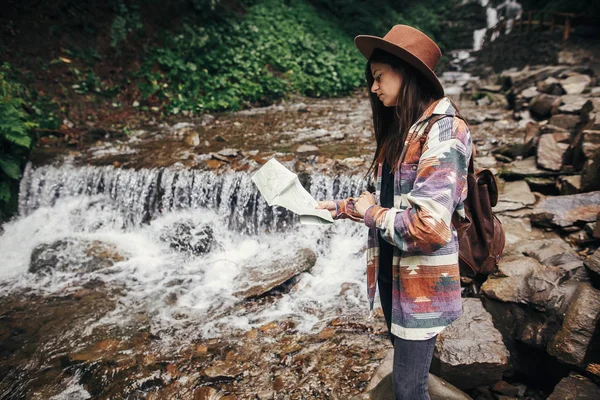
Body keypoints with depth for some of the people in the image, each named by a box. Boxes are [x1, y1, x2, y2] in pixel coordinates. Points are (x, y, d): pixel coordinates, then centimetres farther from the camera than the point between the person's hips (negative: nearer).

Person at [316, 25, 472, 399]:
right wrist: (339, 208, 8)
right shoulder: (399, 130, 9)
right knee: (407, 366, 23)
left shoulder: (443, 131, -19)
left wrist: (370, 214, -14)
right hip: (389, 272, 8)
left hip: (421, 283, -8)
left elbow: (428, 227, -27)